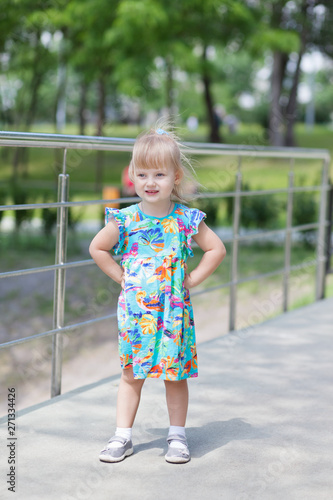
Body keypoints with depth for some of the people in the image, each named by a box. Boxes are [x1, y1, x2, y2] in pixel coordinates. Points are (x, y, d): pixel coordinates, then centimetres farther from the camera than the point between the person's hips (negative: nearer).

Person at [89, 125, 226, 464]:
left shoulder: (186, 219, -5)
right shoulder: (125, 220, -4)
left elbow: (216, 249, 3)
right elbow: (97, 248, 7)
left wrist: (191, 279, -2)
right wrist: (121, 277, 1)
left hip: (174, 311, -1)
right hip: (135, 310, 1)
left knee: (175, 375, 8)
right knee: (130, 374, 8)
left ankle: (177, 436, 21)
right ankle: (122, 437, 17)